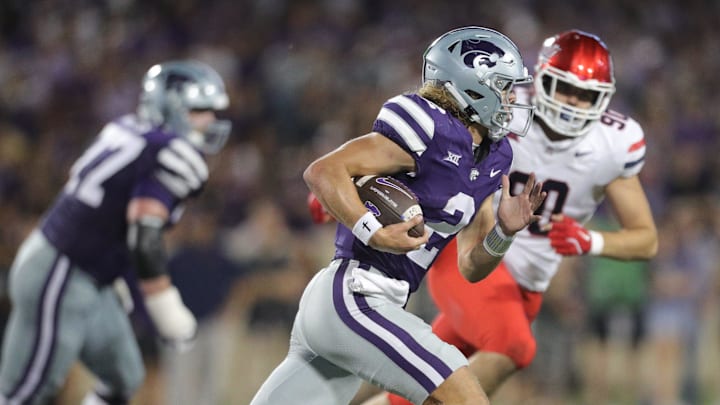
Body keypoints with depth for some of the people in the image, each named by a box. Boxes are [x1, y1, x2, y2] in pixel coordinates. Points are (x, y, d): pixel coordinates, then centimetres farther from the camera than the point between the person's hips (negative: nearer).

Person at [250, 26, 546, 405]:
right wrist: (375, 233, -25)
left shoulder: (488, 158, 15)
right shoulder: (432, 132, -12)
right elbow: (324, 171, -17)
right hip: (353, 298, -10)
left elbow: (471, 266, 17)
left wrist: (503, 232, -1)